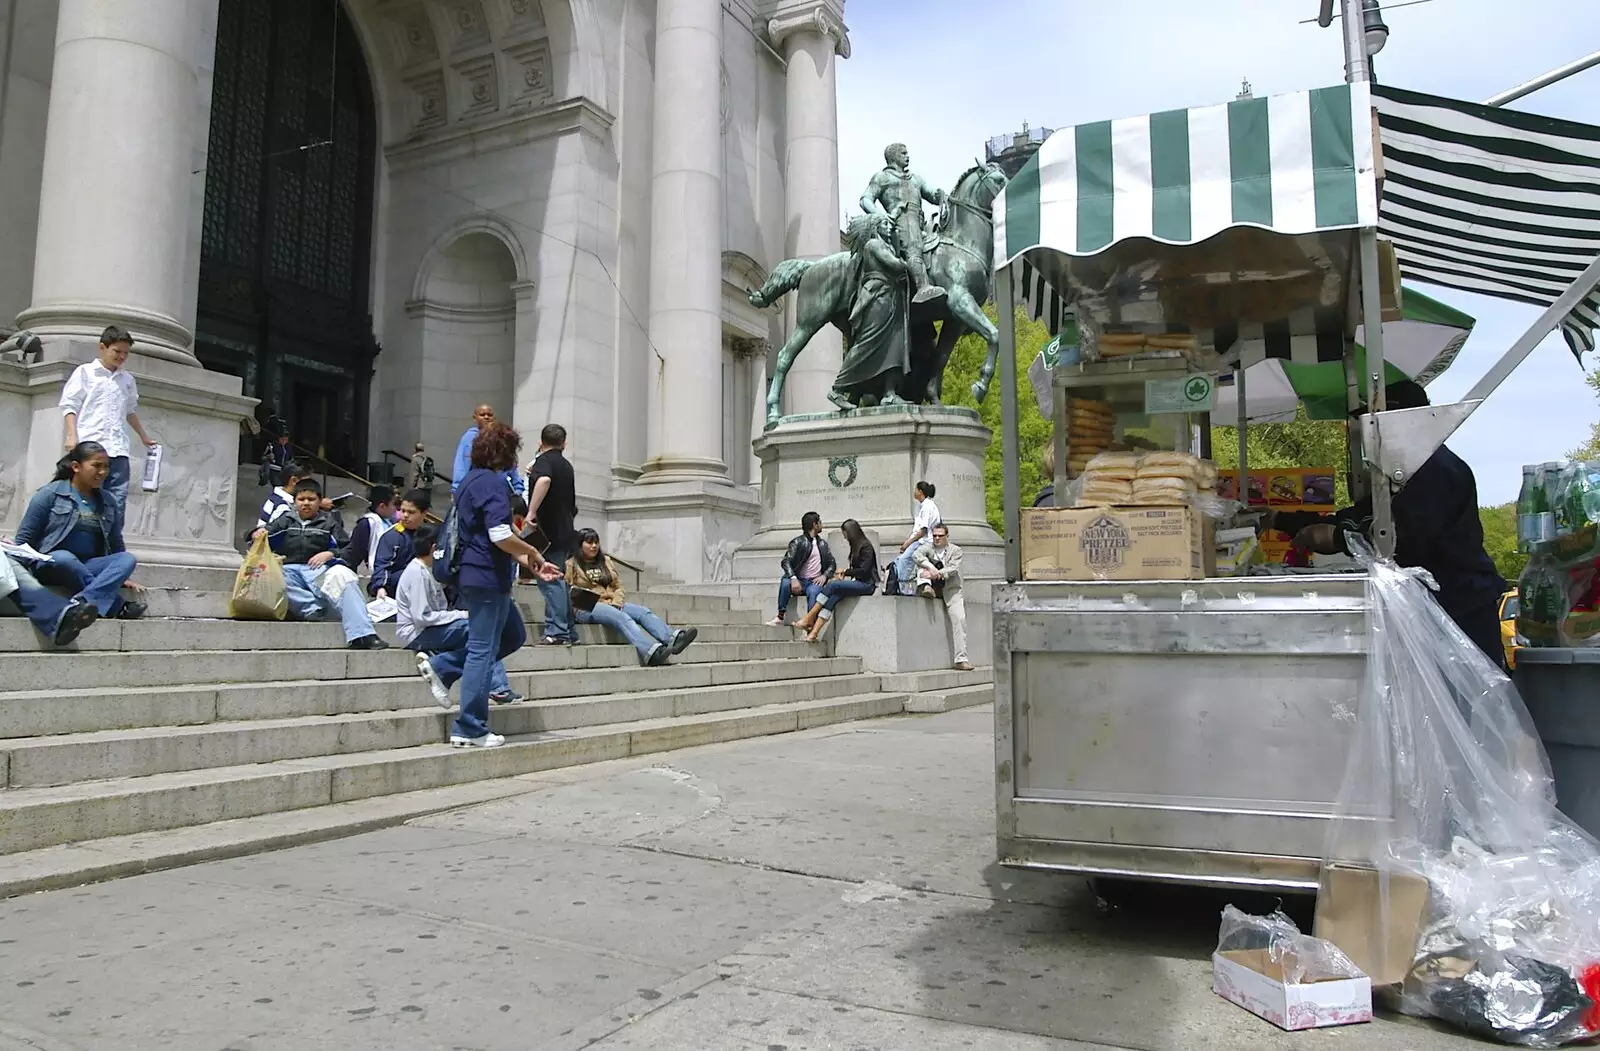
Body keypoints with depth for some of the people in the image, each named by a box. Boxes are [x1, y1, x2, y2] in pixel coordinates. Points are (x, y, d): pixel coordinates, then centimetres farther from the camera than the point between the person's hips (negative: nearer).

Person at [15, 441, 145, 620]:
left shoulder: (107, 502, 13)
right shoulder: (50, 493, -1)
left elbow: (116, 544, 20)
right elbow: (24, 538, -1)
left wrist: (120, 576, 14)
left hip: (87, 568, 4)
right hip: (51, 564, -4)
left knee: (127, 558, -24)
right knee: (63, 557, -39)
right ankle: (118, 606, -35)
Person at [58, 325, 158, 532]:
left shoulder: (128, 379, 18)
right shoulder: (84, 372, 5)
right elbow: (69, 406, 1)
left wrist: (144, 437, 34)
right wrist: (72, 435, -11)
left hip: (118, 450, 4)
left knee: (117, 503, -3)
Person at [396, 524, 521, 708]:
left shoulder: (427, 570, 12)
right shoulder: (417, 573, -17)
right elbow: (422, 617, -23)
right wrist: (460, 615, -19)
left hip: (430, 628, 10)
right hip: (416, 633, -10)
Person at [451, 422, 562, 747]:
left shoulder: (470, 480, 17)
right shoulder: (493, 482, -14)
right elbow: (501, 537, -25)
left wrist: (534, 565, 19)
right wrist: (533, 553, -6)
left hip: (474, 575, 10)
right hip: (488, 578, -10)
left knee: (514, 636, 21)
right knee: (483, 649, -2)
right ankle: (470, 730, 5)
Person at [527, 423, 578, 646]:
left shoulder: (544, 460, -7)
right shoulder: (566, 465, 19)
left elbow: (544, 480, -32)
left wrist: (531, 512, -29)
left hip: (549, 530, -8)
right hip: (564, 530, 8)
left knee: (550, 581, -7)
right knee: (558, 581, 14)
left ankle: (557, 632, -10)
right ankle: (569, 631, 19)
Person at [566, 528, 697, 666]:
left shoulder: (605, 561, 24)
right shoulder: (570, 565, 7)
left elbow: (618, 585, 20)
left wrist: (616, 601, 0)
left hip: (611, 604, 6)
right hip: (586, 609, -6)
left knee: (643, 611, -22)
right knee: (621, 617, -35)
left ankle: (672, 639, -48)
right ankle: (651, 651, -60)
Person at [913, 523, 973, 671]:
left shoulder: (955, 550, 5)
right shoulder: (928, 547, 9)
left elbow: (953, 569, -12)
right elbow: (917, 554, -14)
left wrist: (937, 574, -30)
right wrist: (931, 568, -31)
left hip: (950, 589, -2)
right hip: (932, 587, 2)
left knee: (959, 619, -19)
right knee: (924, 563, -14)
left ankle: (961, 660, -21)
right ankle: (925, 587, -36)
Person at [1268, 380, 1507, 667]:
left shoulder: (1437, 468, -14)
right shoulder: (1418, 469, 19)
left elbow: (1407, 537, -26)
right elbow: (1357, 518, 16)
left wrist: (1336, 536, -19)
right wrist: (1279, 520, 12)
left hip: (1464, 609, -10)